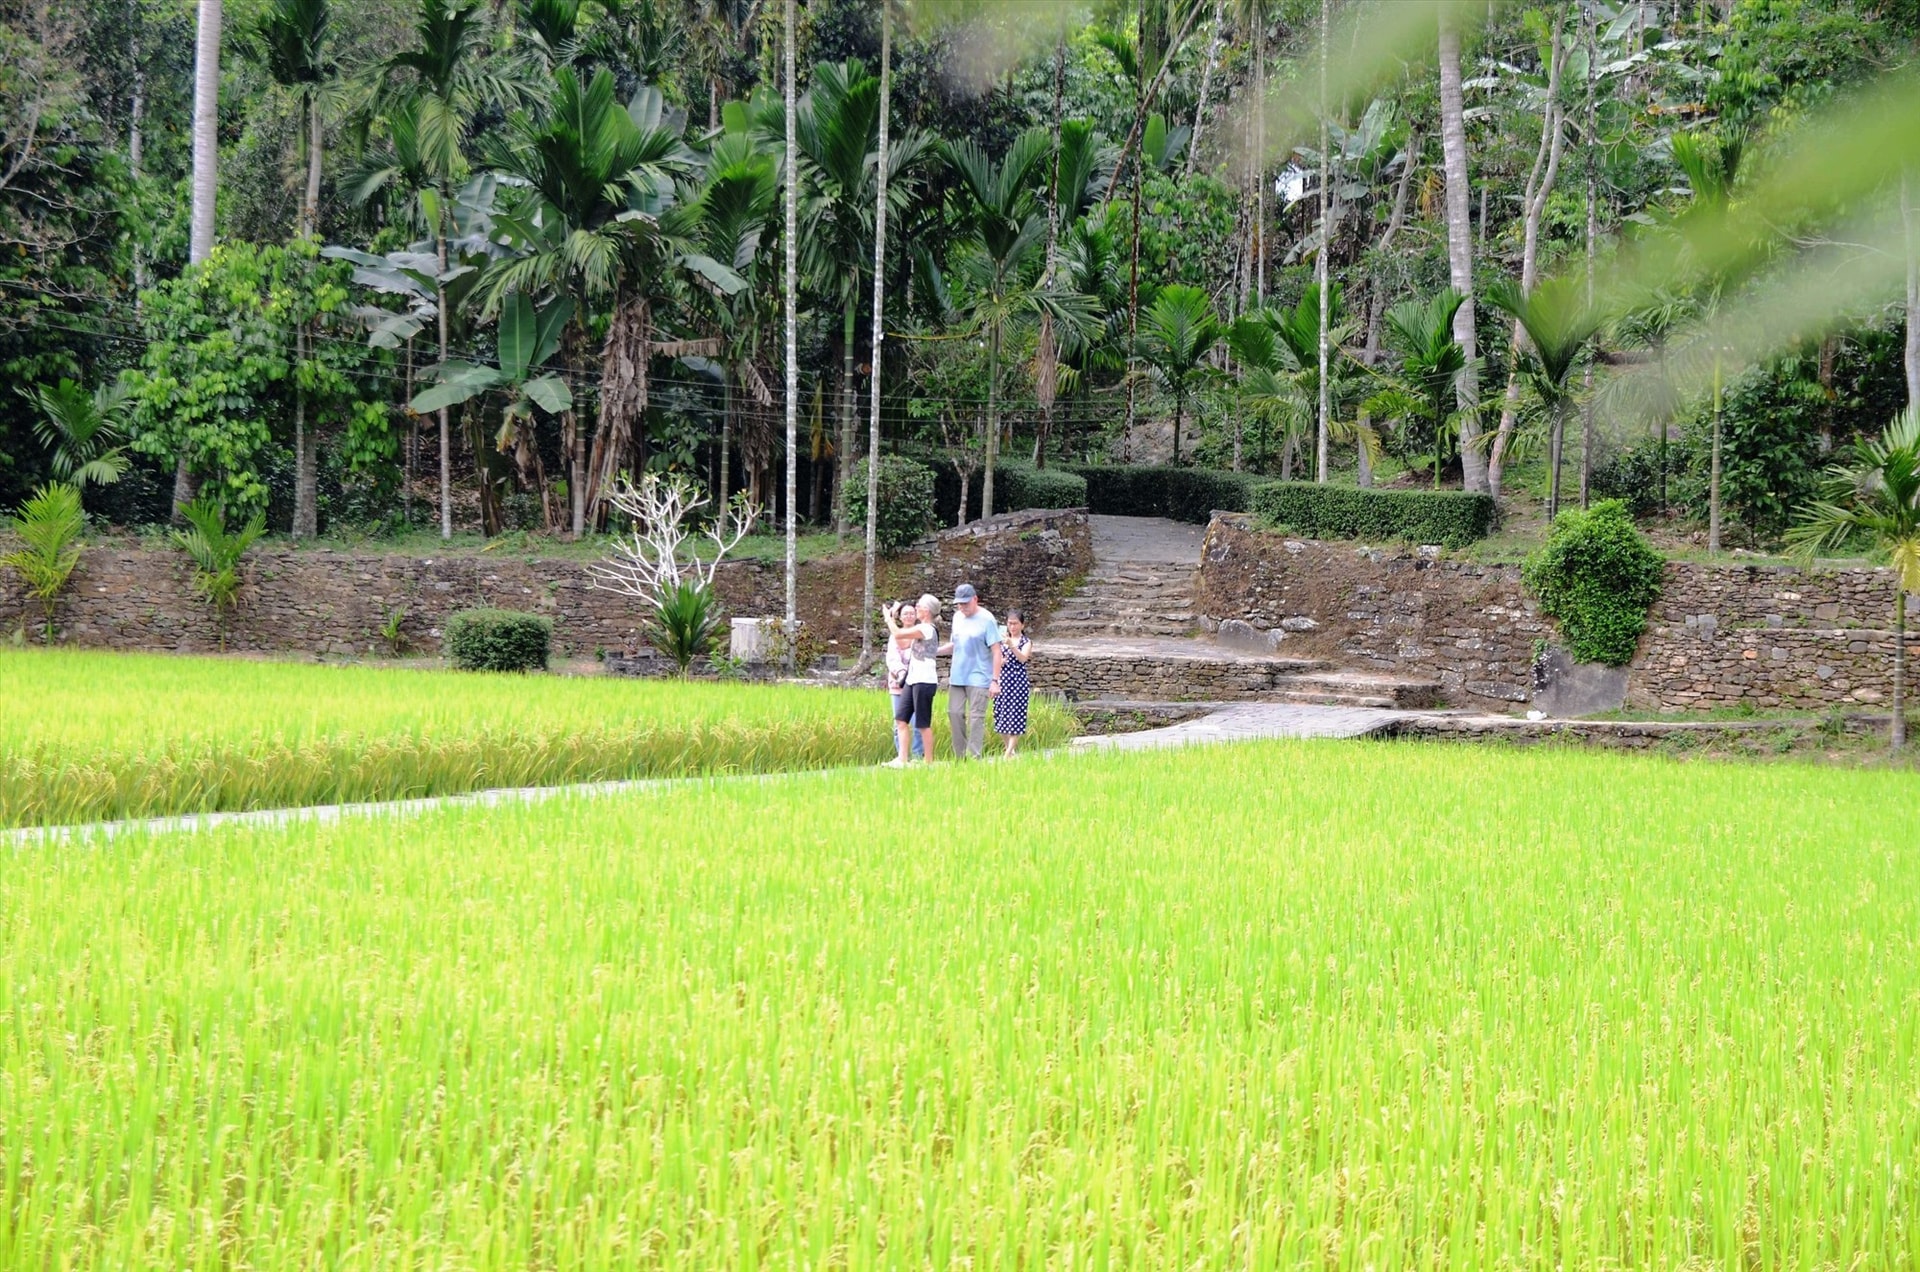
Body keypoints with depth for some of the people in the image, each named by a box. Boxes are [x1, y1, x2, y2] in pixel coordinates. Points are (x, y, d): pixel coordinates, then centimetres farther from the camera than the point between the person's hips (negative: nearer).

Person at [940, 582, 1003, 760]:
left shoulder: (987, 619, -9)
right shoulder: (957, 617, 11)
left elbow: (996, 651, -10)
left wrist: (995, 680, -15)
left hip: (978, 677, -6)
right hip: (957, 677, 7)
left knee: (976, 717, -7)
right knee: (954, 713, 5)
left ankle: (974, 757, -4)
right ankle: (960, 757, 13)